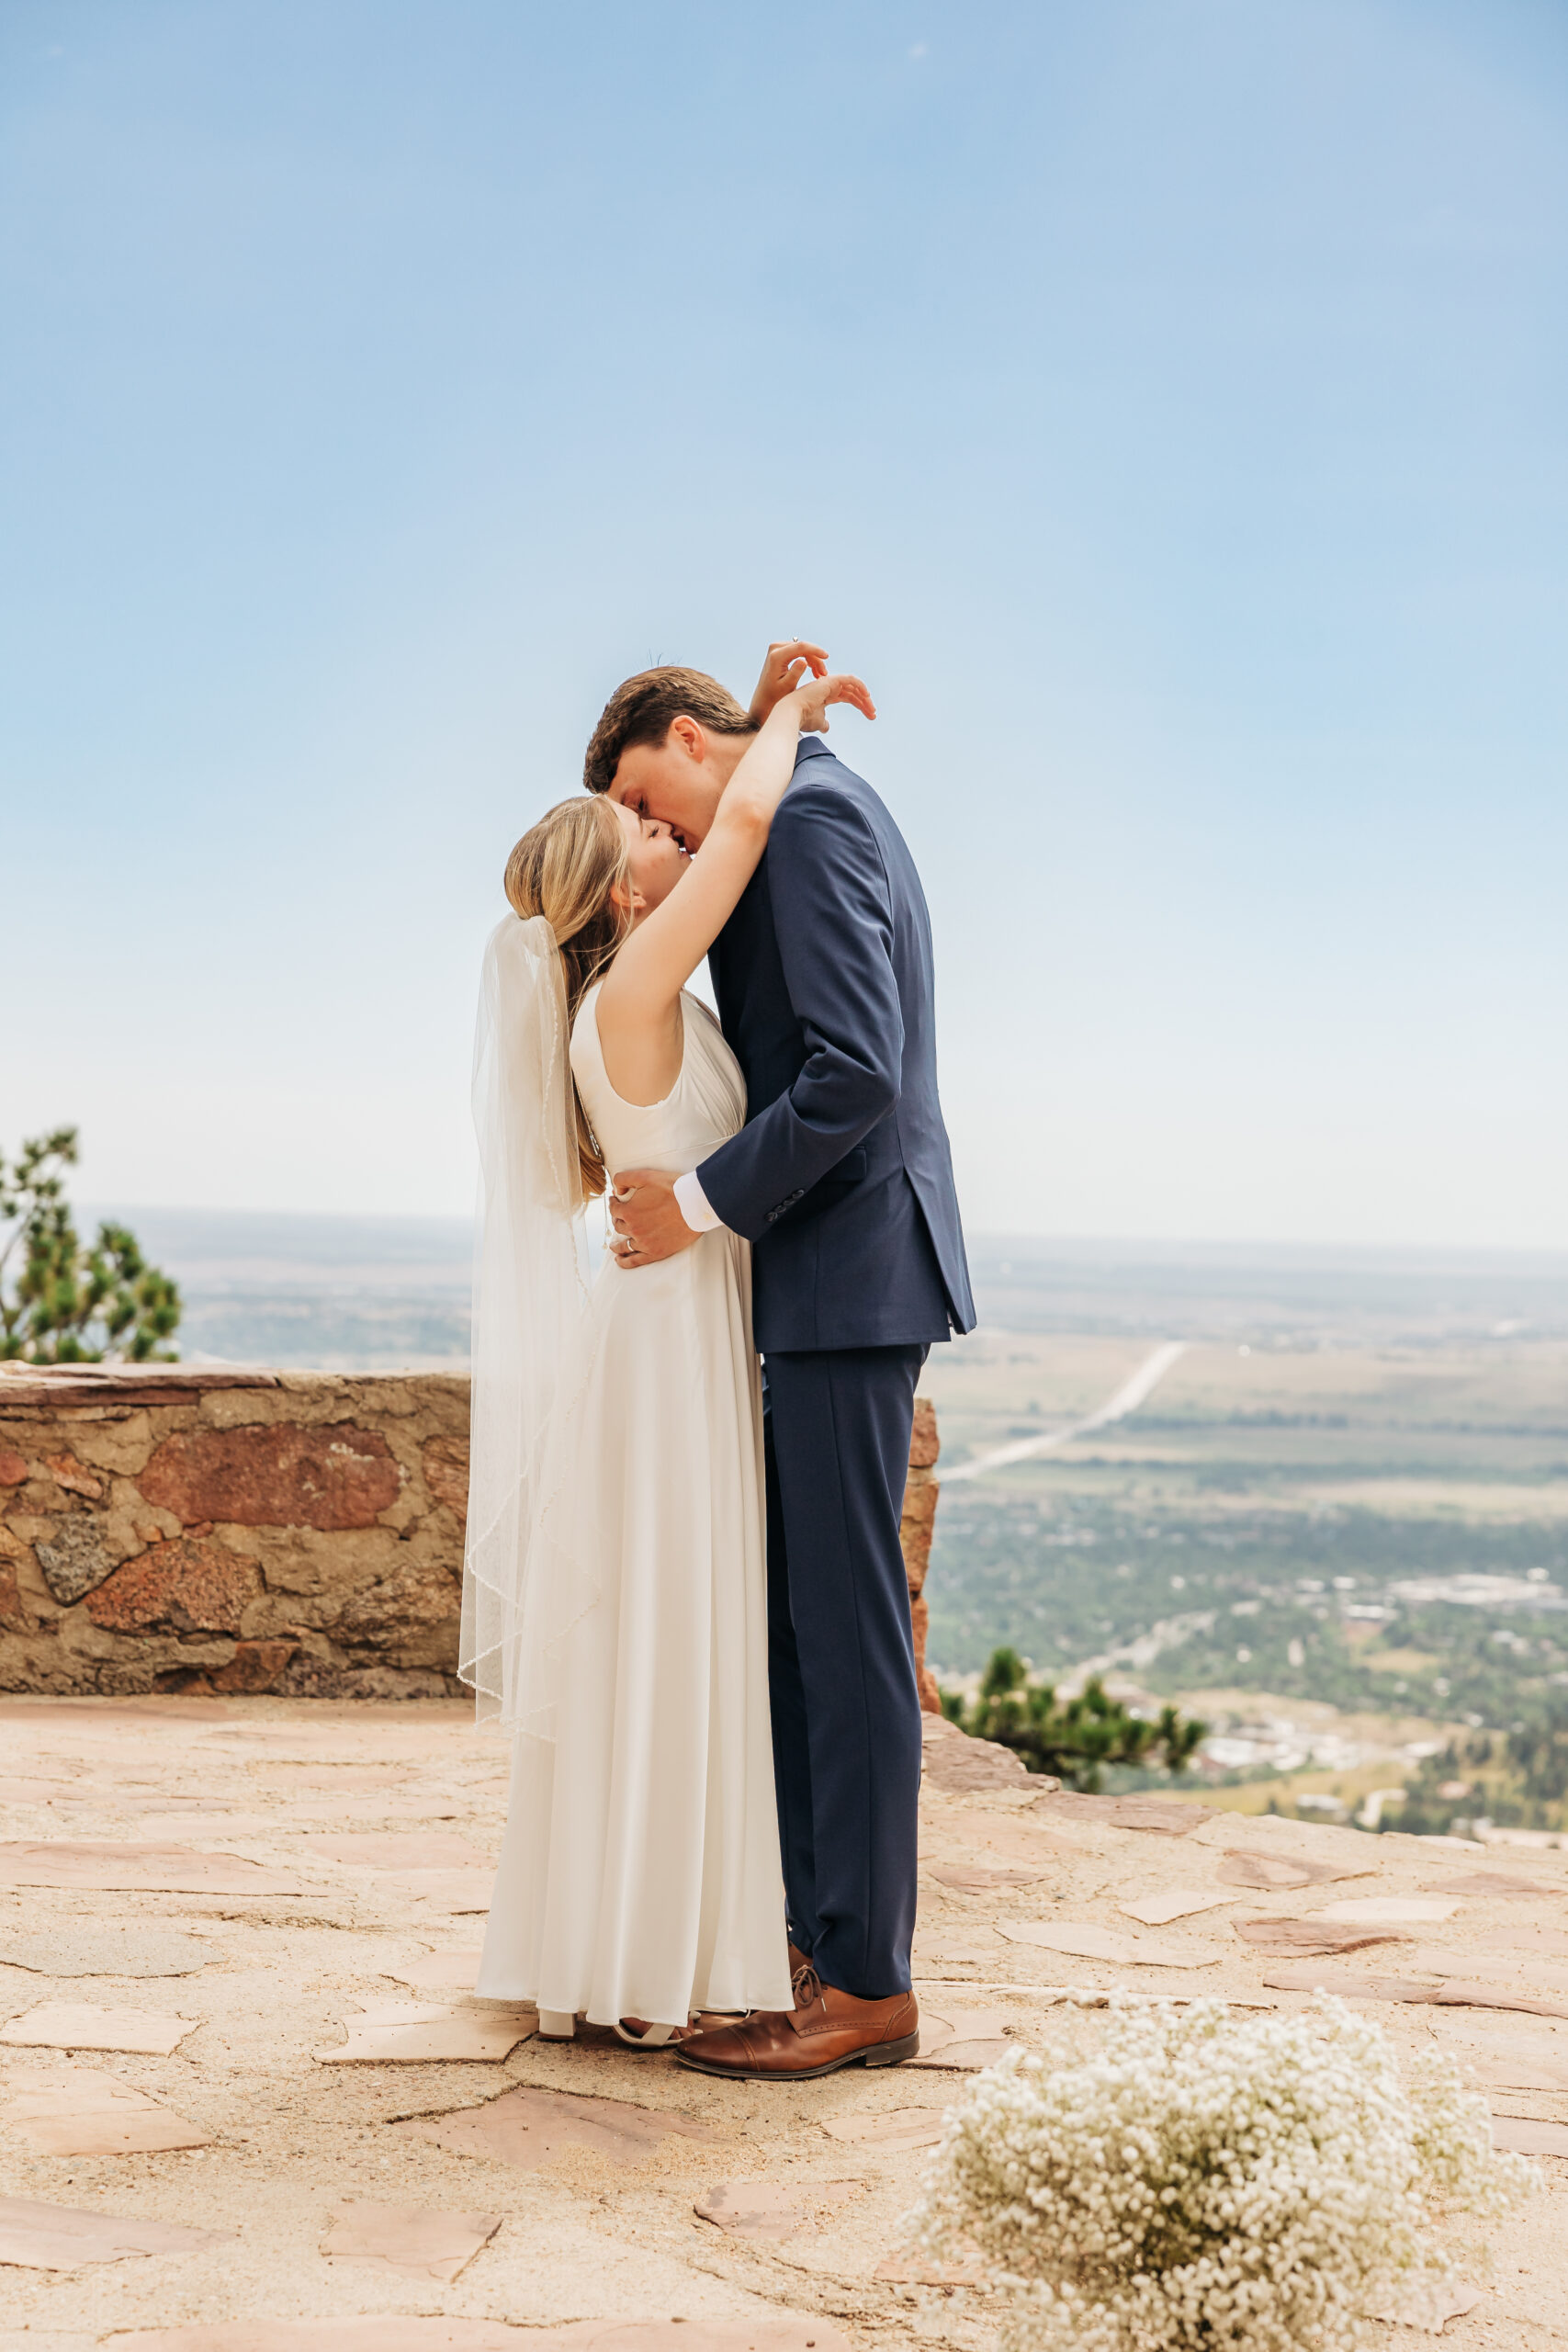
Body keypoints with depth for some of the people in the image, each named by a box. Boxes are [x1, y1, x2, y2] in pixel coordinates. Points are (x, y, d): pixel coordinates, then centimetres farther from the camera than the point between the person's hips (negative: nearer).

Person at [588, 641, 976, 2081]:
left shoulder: (810, 815, -12)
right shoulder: (821, 813, 20)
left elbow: (854, 1070, -22)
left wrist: (701, 1203, -16)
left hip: (850, 1272, -11)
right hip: (828, 1275, 11)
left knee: (846, 1619, -6)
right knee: (793, 1612, 12)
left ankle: (868, 1984, 2)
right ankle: (817, 1930, 20)